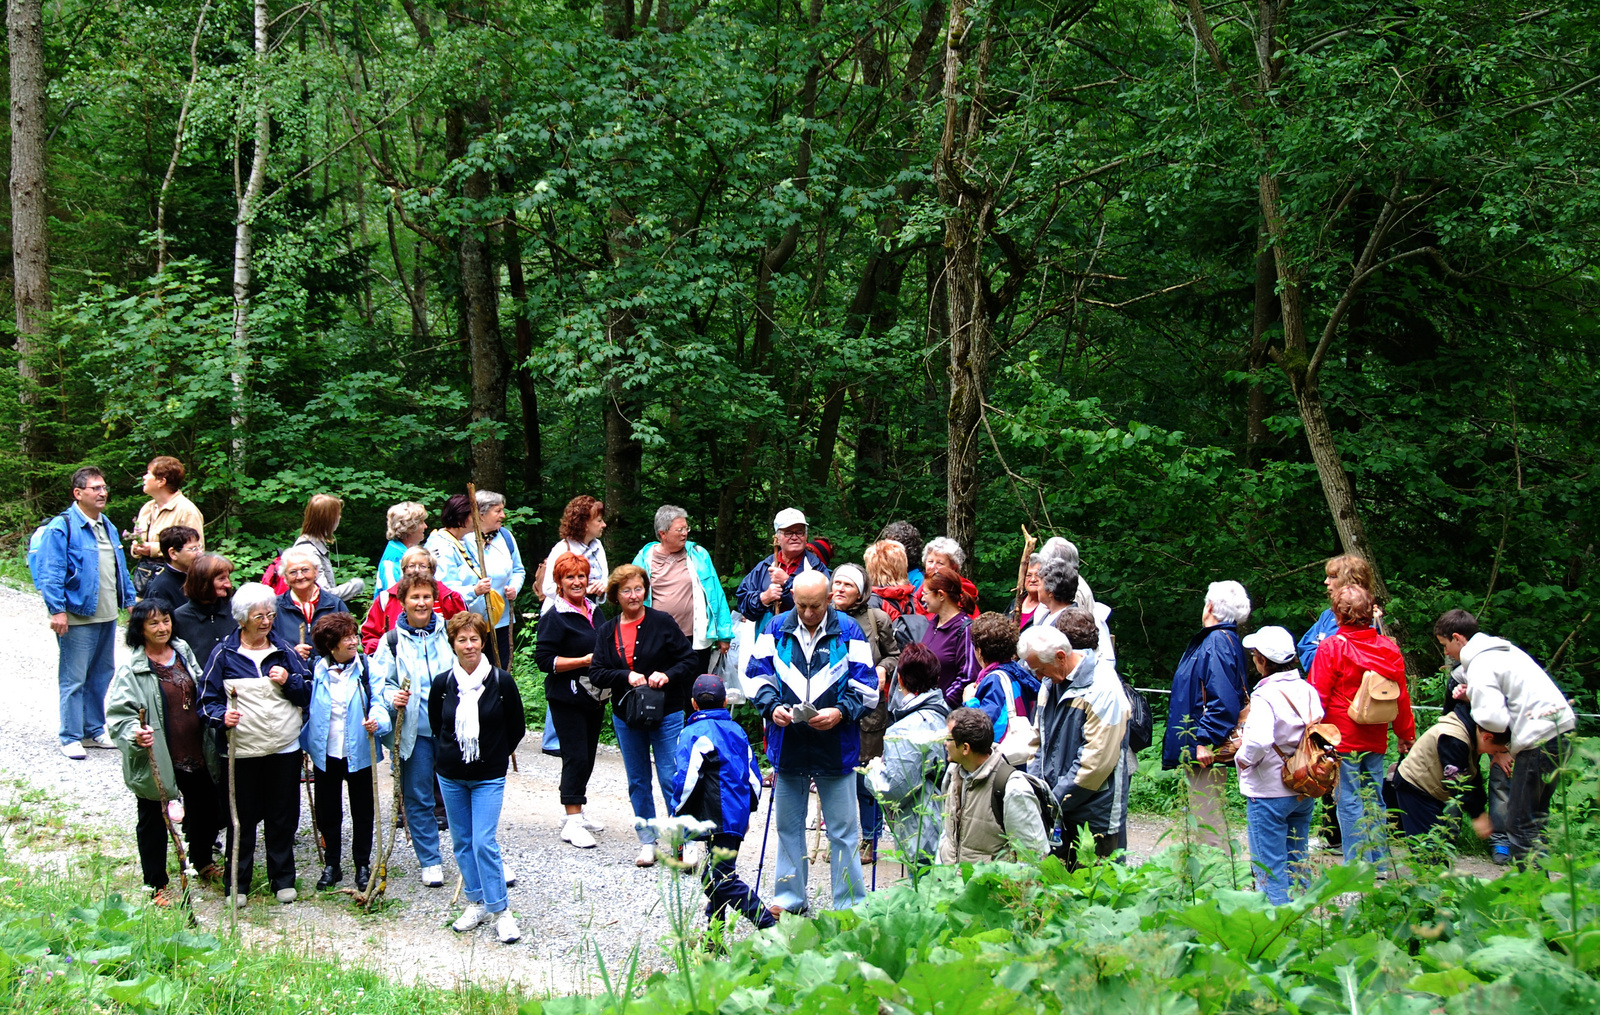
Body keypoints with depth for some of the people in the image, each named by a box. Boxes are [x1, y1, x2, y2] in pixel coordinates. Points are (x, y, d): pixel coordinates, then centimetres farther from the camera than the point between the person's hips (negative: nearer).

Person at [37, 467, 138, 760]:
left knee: (102, 675, 14)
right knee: (74, 680, -4)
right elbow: (51, 573, -13)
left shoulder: (107, 526, 15)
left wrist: (130, 601, 21)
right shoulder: (61, 527, -9)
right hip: (77, 617, -8)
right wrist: (57, 610, -19)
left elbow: (119, 568, 24)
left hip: (107, 615, 8)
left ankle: (94, 730, 25)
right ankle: (71, 738, 3)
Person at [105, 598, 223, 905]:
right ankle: (157, 884, 20)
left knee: (205, 807, 20)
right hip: (155, 758, -6)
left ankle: (203, 862, 45)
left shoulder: (184, 653, 5)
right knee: (154, 820, 6)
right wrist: (135, 734, -34)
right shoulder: (133, 669, -15)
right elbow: (118, 713, -17)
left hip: (195, 753, 6)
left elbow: (202, 694, 19)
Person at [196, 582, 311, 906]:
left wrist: (289, 681, -8)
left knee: (283, 818, 9)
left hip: (285, 749, 2)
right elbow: (207, 698, 2)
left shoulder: (285, 651, 8)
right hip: (241, 752, -2)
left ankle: (283, 879, 22)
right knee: (241, 819, 4)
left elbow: (310, 694, 11)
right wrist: (221, 717, -17)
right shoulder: (224, 654, 1)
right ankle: (237, 884, 16)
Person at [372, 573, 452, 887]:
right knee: (418, 798, 4)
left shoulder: (449, 634, 7)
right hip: (413, 730, 0)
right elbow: (379, 682, 3)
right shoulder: (392, 641, 4)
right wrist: (392, 697, -18)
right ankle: (430, 862, 16)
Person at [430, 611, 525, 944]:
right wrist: (455, 752, 11)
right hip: (451, 776, 3)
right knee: (462, 842, 10)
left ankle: (500, 911, -2)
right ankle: (476, 903, 24)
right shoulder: (442, 685, -3)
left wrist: (494, 756, 7)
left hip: (489, 777, -3)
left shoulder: (501, 682, -9)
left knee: (484, 843, -10)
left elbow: (517, 729, 3)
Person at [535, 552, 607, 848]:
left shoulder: (595, 611, 13)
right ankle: (572, 822, -5)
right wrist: (584, 661, -19)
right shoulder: (555, 617, -11)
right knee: (576, 757, -9)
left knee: (588, 757, 12)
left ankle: (577, 813, 24)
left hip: (595, 698, 7)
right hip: (567, 699, -7)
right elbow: (545, 660, -16)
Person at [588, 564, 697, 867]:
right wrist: (626, 676, -17)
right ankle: (648, 842, 20)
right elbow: (596, 673, -2)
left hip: (666, 714, -4)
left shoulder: (663, 622, -3)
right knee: (638, 782, 11)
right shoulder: (606, 631, 5)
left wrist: (667, 675, -19)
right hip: (626, 715, 4)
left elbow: (689, 659, -2)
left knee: (671, 779, -7)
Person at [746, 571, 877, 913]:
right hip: (787, 744, 3)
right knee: (788, 825, 12)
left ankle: (850, 905, 9)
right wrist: (772, 706, -11)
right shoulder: (776, 629, 4)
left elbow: (865, 686, -2)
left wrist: (841, 712, -18)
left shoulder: (848, 632, -2)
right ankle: (790, 898, 25)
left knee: (843, 830, 1)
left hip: (836, 746, -3)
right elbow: (756, 673, 7)